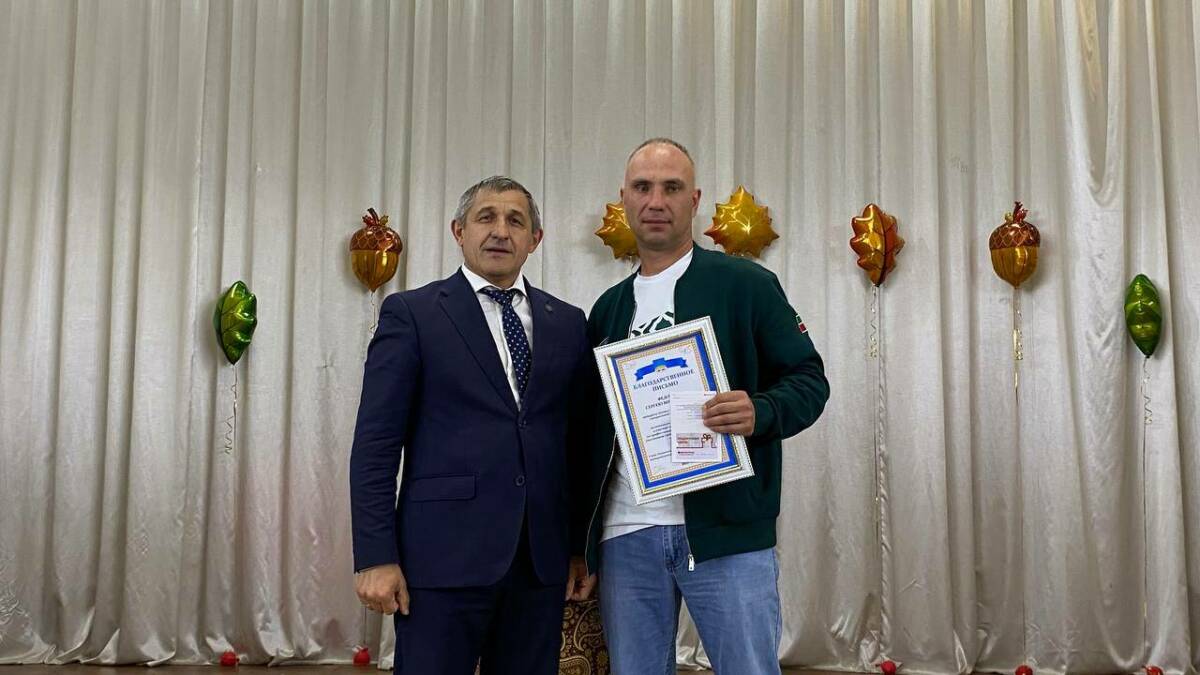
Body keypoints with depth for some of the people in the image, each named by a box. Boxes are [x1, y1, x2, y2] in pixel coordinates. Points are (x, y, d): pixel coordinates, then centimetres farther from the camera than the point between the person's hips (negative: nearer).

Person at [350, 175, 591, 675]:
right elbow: (375, 443, -3)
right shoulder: (411, 314, 1)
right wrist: (375, 557, -9)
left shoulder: (568, 323, 12)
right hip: (445, 553, -3)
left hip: (542, 557, 4)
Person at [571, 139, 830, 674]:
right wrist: (580, 540, 12)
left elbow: (809, 379, 0)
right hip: (624, 535, 4)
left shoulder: (745, 285, 2)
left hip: (727, 530, -4)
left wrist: (760, 413, -22)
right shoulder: (608, 309, 15)